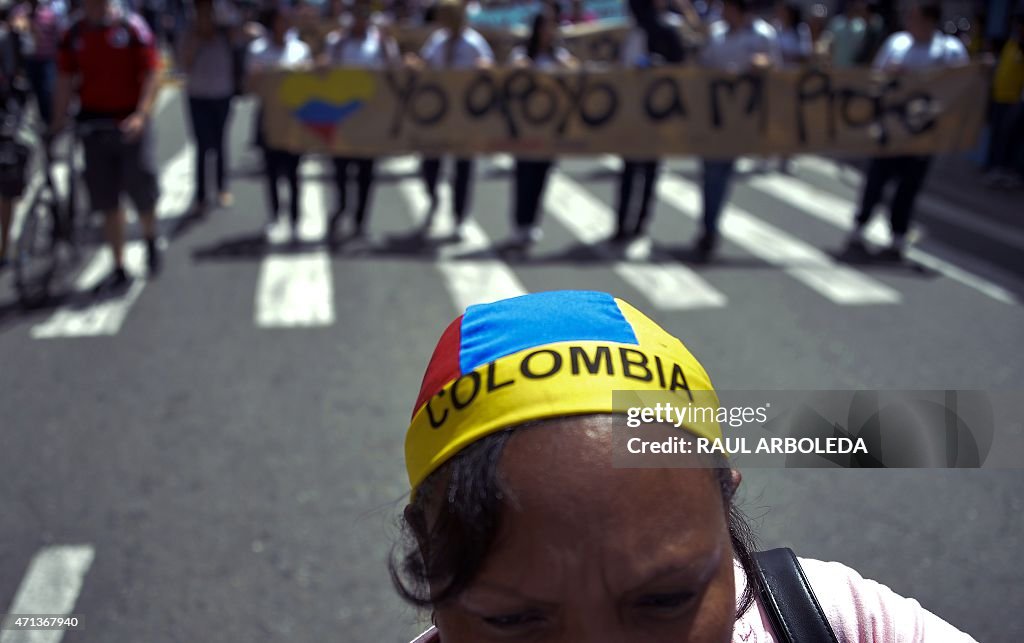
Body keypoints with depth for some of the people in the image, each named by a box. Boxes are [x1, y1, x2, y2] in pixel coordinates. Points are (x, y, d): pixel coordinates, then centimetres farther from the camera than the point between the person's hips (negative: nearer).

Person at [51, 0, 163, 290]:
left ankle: (151, 239, 33)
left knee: (142, 191, 1)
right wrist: (58, 122, -3)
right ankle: (119, 269, 13)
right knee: (108, 202, 5)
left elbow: (152, 75, -8)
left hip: (130, 124, -3)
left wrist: (141, 115, -20)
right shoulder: (73, 35, 6)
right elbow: (65, 81, 6)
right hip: (93, 123, 3)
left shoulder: (133, 27, -5)